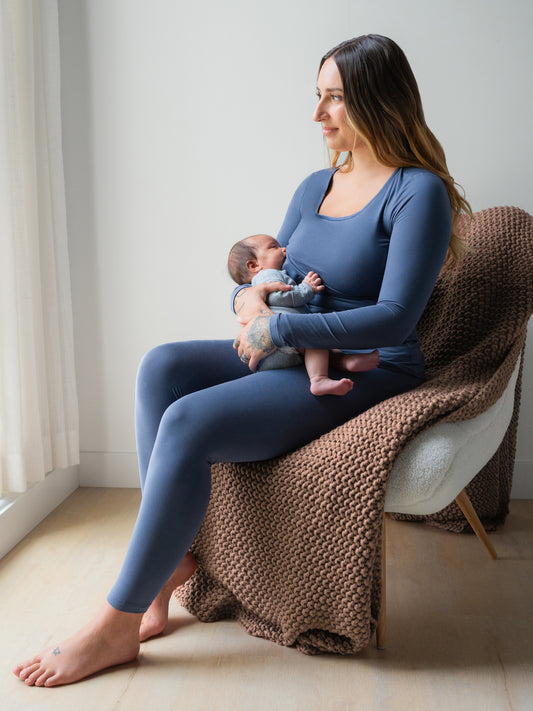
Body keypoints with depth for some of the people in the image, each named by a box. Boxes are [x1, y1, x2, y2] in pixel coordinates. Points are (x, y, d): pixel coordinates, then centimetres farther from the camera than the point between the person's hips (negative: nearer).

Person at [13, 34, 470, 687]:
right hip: (297, 360, 8)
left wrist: (278, 329, -20)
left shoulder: (418, 192, -10)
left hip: (368, 373, -8)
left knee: (190, 422, -26)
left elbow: (395, 317, -18)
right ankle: (171, 558, -12)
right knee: (162, 366, -16)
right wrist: (248, 296, -5)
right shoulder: (316, 186, 15)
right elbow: (271, 272, 21)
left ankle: (117, 626, -14)